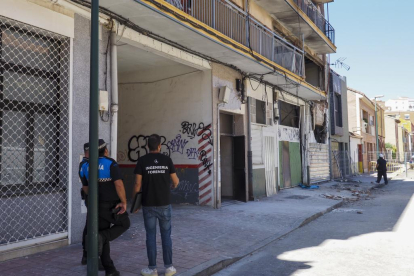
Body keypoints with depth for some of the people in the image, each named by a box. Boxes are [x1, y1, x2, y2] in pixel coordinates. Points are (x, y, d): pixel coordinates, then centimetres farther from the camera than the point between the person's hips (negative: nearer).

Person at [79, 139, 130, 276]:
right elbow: (119, 185, -26)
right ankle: (99, 237, -8)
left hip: (96, 206, 6)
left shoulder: (87, 166, 4)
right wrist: (124, 202, -15)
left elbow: (85, 188, 14)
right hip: (112, 206, -6)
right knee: (124, 224, 18)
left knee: (104, 238, 13)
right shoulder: (111, 163, -16)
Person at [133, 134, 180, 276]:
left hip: (148, 204, -1)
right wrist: (175, 184, 29)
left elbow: (138, 184, -7)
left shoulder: (142, 161, -5)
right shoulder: (167, 160, -2)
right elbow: (175, 181, 4)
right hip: (164, 204, 1)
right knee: (166, 235, 10)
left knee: (151, 236, 7)